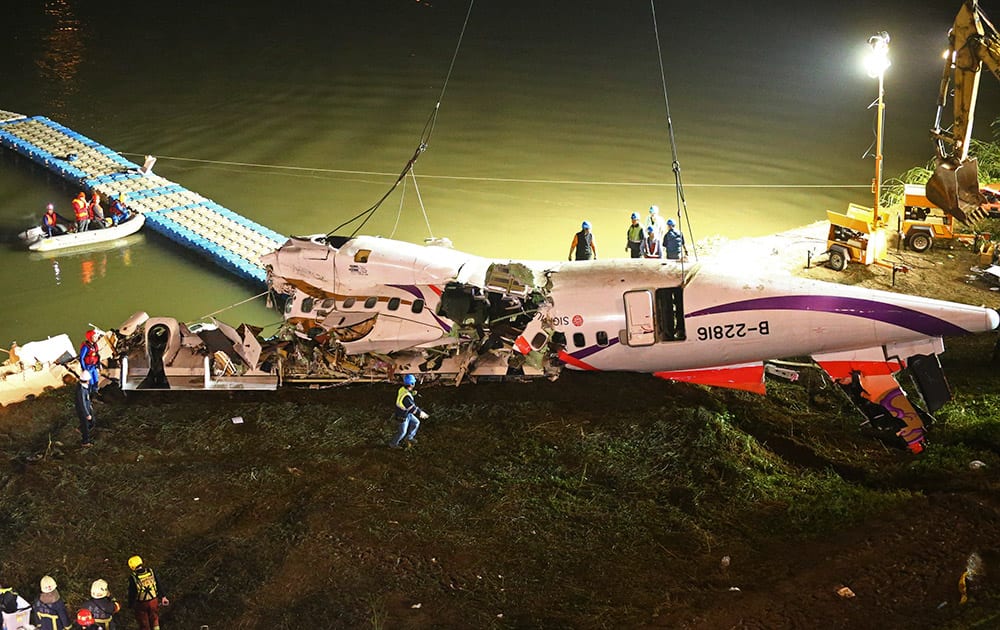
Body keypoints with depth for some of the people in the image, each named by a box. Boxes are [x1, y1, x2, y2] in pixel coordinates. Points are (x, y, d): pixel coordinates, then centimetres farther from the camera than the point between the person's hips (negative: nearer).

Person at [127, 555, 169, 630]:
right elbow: (158, 585, -2)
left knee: (144, 623, 18)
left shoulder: (133, 578, -23)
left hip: (141, 604, -3)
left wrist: (131, 606, 2)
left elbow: (132, 594, -13)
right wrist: (163, 597, 10)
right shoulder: (151, 572, -13)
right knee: (154, 619, 25)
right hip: (154, 601, 3)